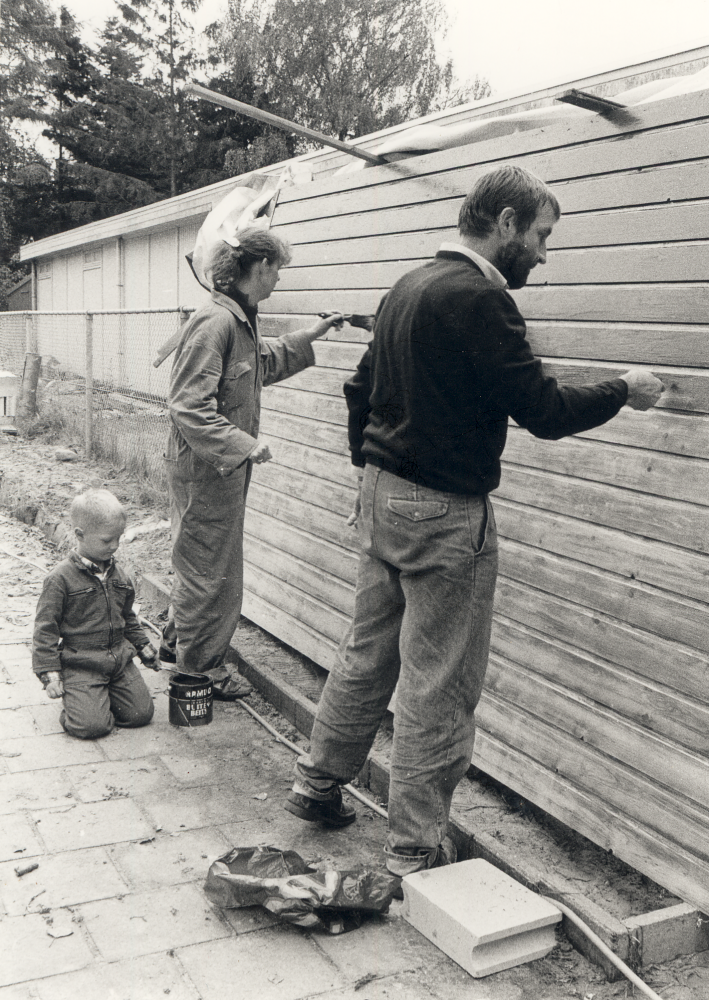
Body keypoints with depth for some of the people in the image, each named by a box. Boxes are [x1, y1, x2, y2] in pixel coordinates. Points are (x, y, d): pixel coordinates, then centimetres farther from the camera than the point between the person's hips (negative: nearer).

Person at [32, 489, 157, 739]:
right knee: (91, 725, -18)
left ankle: (104, 696, 23)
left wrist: (142, 645, 21)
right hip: (79, 665, -6)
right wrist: (49, 673, -13)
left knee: (141, 713, -1)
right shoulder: (61, 578, -12)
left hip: (119, 660, 6)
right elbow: (46, 627, -10)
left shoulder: (118, 574, 8)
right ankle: (76, 700, 13)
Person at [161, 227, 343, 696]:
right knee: (212, 570, 4)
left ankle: (179, 641, 40)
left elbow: (260, 364, 29)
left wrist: (308, 337, 25)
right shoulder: (215, 323, -23)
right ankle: (201, 668, 21)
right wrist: (244, 444, -26)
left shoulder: (241, 319, 8)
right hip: (206, 469, -10)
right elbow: (190, 407, -27)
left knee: (202, 564, 22)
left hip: (224, 466, 10)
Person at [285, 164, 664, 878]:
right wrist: (624, 391, -2)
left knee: (368, 652, 21)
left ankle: (317, 784, 35)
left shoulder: (407, 287, 12)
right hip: (444, 512, -9)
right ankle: (416, 853, 14)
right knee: (439, 685, 2)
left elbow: (359, 388, 19)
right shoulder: (479, 298, -16)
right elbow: (541, 410, -17)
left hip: (383, 496, 9)